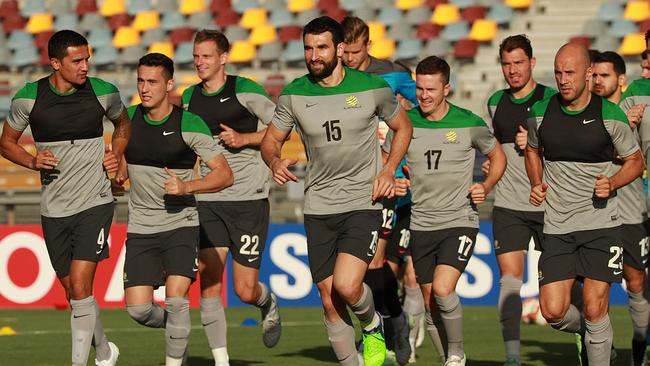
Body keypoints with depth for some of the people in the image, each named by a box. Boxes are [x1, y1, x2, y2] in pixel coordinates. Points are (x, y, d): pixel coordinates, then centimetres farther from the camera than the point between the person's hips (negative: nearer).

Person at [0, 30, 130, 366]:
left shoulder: (103, 92, -3)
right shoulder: (28, 98, -5)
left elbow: (123, 123, 19)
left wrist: (116, 153, 1)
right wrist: (33, 161, -10)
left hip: (94, 203, -2)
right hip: (53, 209, 2)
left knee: (80, 287, -15)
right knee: (73, 293, 11)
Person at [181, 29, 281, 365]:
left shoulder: (244, 90, -6)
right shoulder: (189, 98, 9)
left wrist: (245, 139, -14)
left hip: (249, 199, -4)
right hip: (208, 201, 4)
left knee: (245, 290, -3)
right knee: (208, 281, -8)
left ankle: (269, 305, 33)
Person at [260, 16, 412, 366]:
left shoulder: (372, 87, -5)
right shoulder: (294, 94, -1)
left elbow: (402, 127, 12)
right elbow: (270, 139, 11)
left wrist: (388, 171, -2)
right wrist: (275, 161, -12)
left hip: (363, 202, -3)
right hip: (318, 207, 3)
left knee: (347, 285, -21)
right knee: (330, 302, 4)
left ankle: (372, 325, 12)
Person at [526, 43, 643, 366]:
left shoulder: (610, 116, -6)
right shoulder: (540, 113, 2)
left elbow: (635, 161, 7)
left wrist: (612, 184, -12)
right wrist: (536, 184, 5)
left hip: (601, 222, -2)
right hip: (556, 226, 3)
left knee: (594, 308, -8)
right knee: (553, 312, -4)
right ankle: (591, 333, 28)